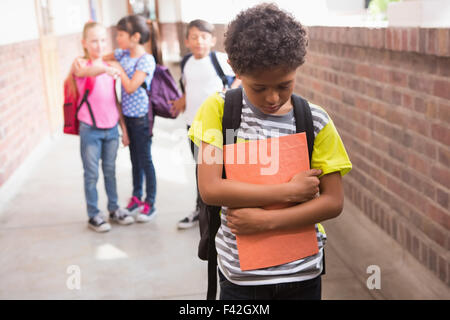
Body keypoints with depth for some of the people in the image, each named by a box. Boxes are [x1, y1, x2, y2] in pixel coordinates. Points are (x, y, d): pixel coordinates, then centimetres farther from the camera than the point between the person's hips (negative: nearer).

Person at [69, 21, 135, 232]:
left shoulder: (109, 67, 10)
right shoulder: (80, 63, -6)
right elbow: (89, 71, -33)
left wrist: (124, 128, 13)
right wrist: (105, 69, -55)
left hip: (111, 128, 5)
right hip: (90, 129, -5)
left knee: (110, 171, 15)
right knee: (91, 174, 4)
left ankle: (114, 209, 27)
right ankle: (93, 215, 15)